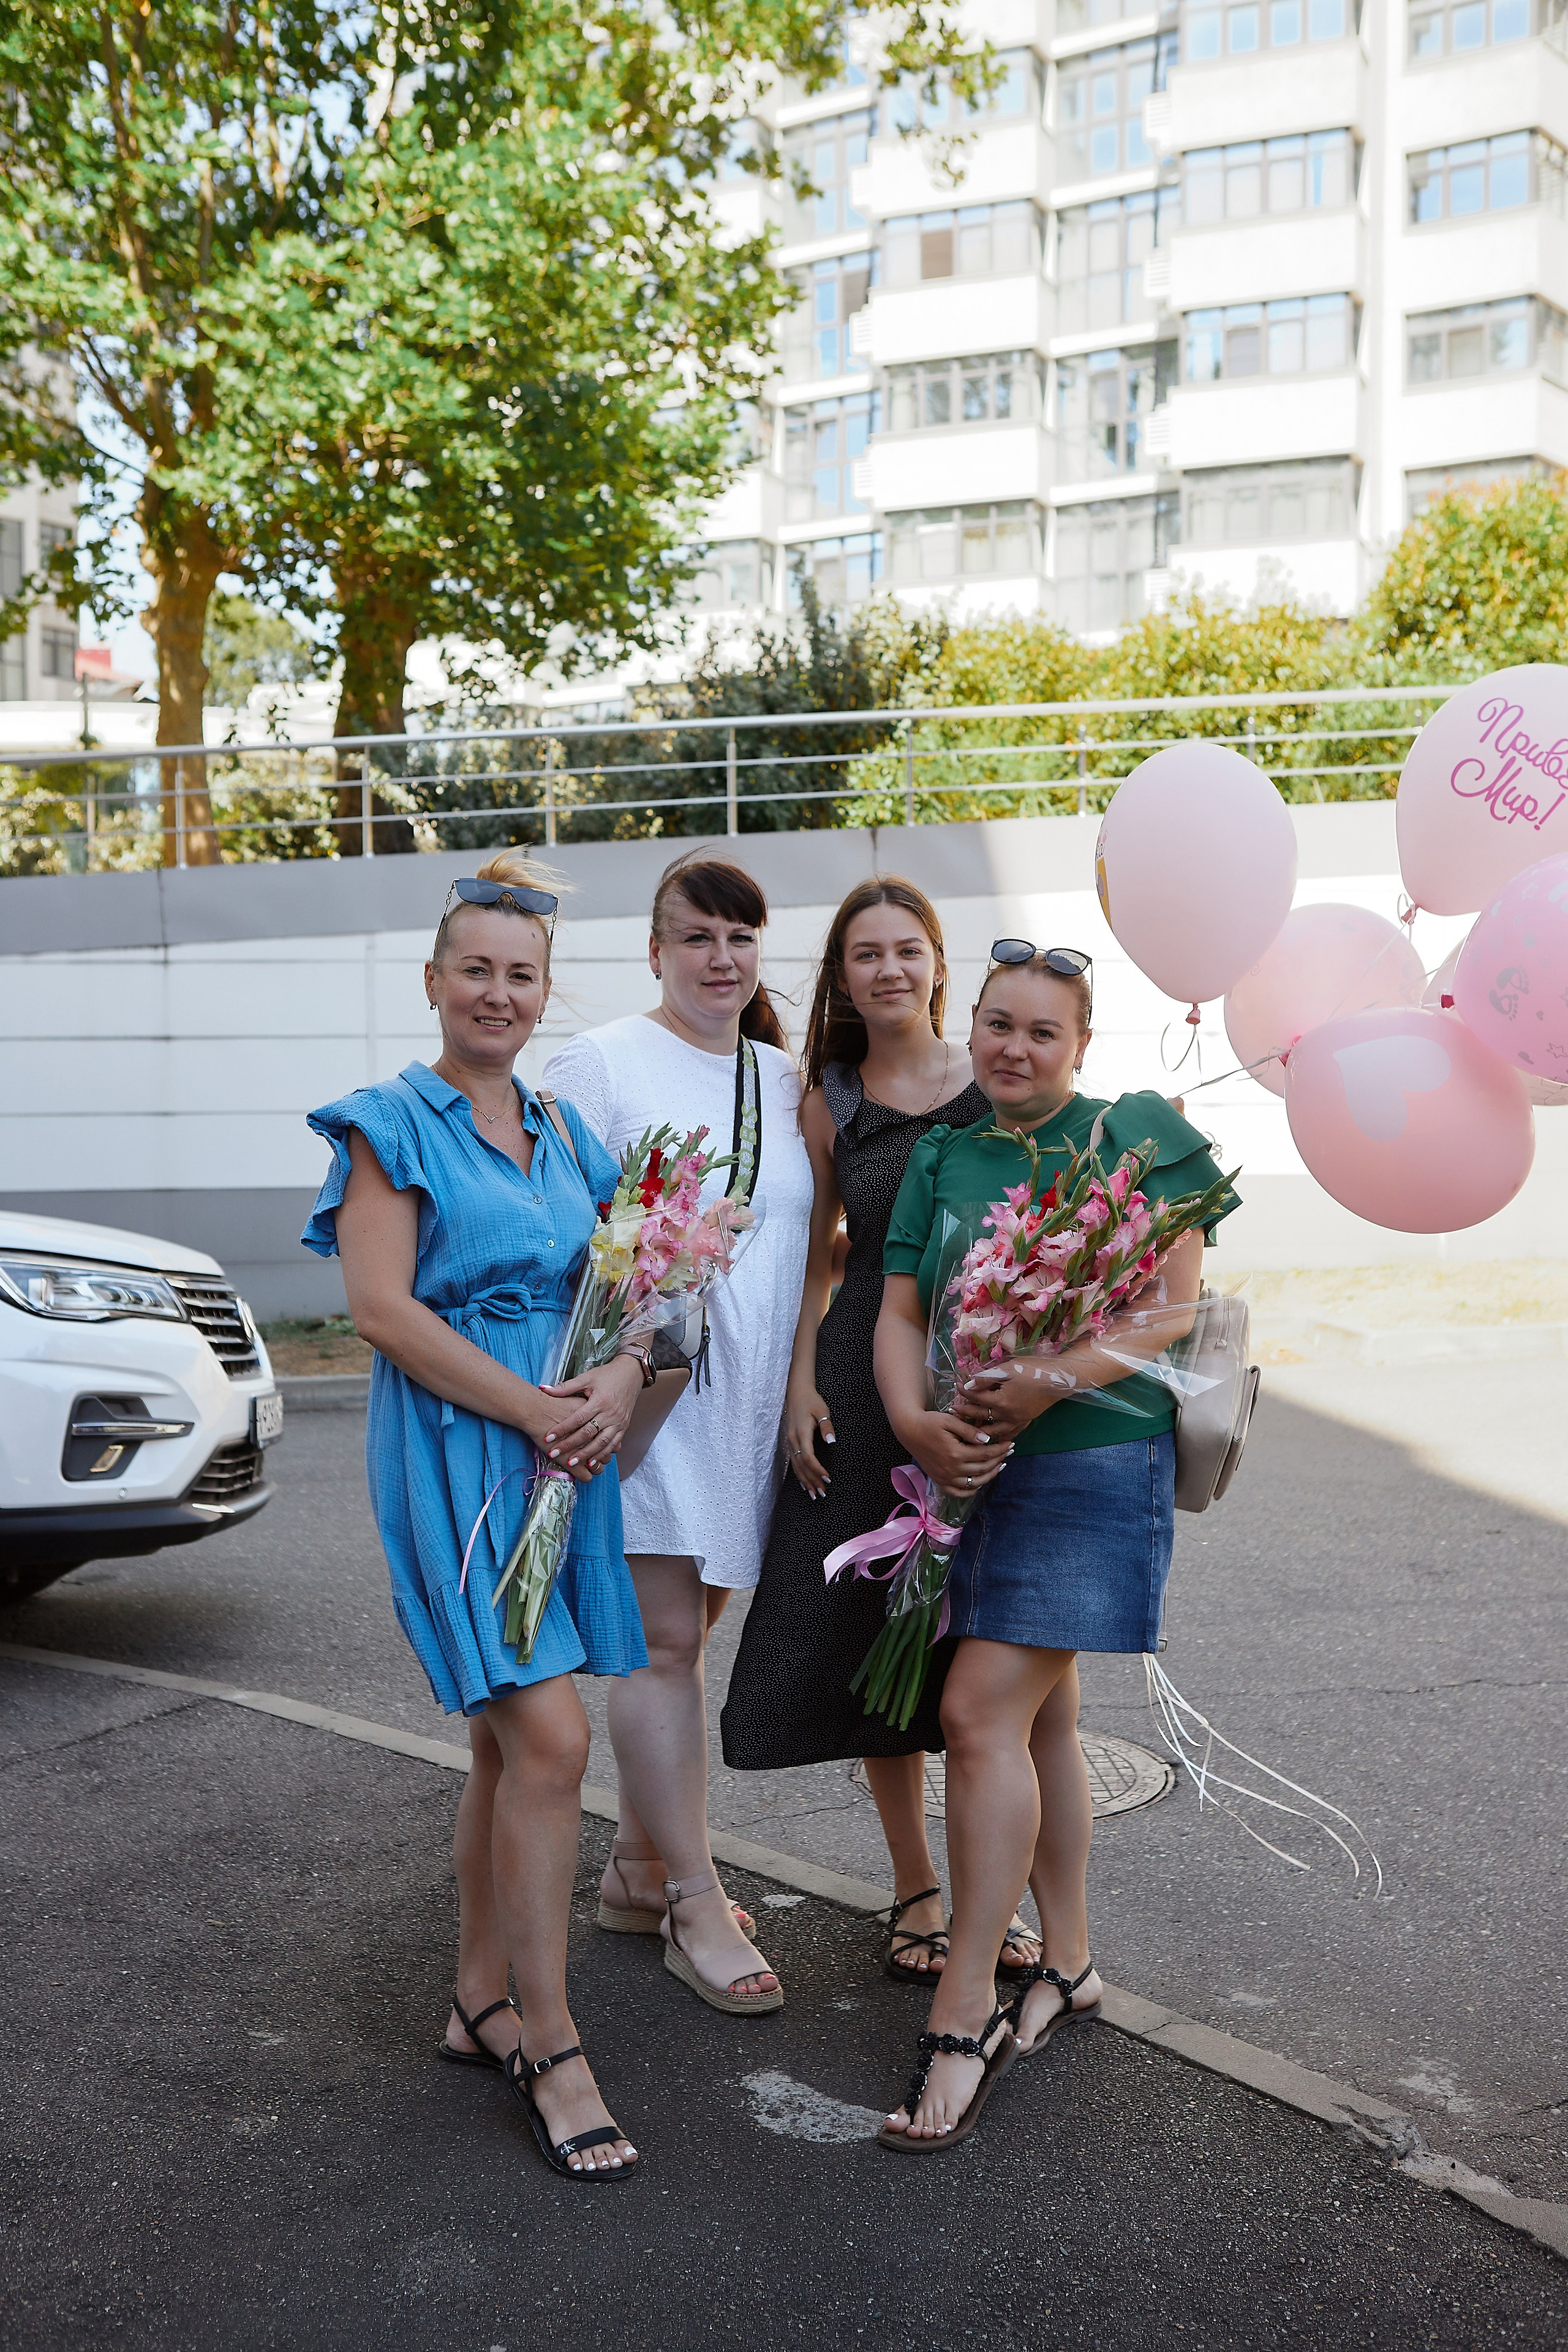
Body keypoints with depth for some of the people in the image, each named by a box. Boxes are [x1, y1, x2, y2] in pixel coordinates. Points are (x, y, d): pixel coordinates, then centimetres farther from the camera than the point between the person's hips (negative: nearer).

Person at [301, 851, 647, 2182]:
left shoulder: (564, 1135, 16)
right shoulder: (391, 1124, -3)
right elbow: (383, 1307, -12)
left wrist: (621, 1379, -7)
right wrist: (534, 1409, -16)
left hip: (568, 1449, 6)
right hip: (455, 1448, -6)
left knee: (507, 1738, 12)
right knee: (550, 1736, -13)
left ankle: (480, 2002, 26)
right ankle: (551, 2049, -1)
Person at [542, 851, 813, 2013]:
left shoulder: (786, 1078, 13)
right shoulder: (601, 1063, -4)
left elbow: (812, 1238, 19)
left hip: (752, 1395, 6)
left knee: (688, 1631, 13)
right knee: (665, 1643, -2)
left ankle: (639, 1868, 27)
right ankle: (696, 1905, 8)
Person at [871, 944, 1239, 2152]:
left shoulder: (1134, 1140, -3)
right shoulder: (943, 1157, 11)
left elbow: (1173, 1306, -9)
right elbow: (899, 1310, 7)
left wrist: (1059, 1378, -22)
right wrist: (916, 1422, -12)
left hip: (1091, 1459, -5)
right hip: (973, 1464, 5)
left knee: (982, 1713, -11)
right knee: (1042, 1716, 14)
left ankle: (965, 2006, 0)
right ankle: (1068, 1963, 29)